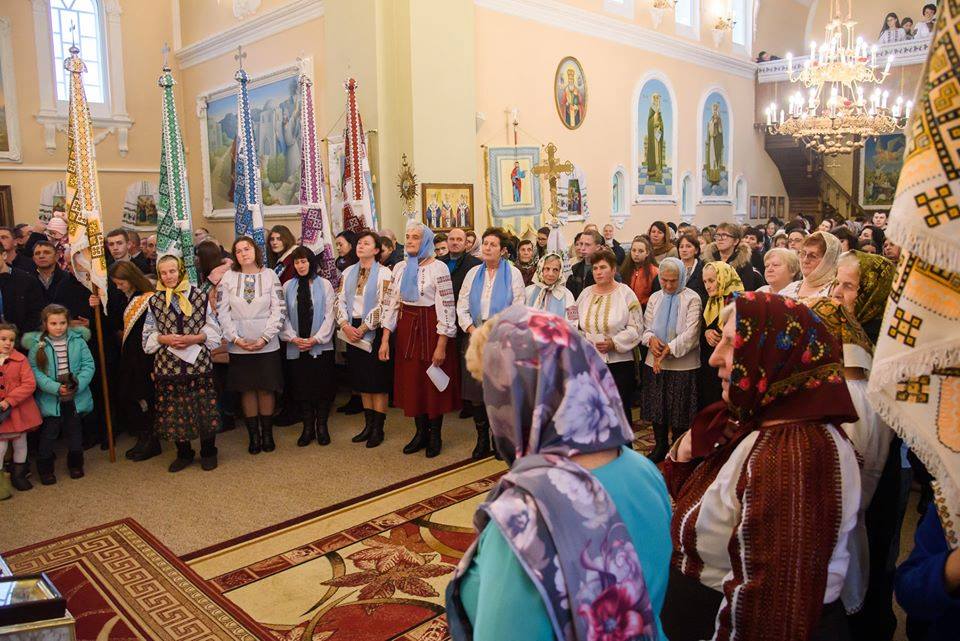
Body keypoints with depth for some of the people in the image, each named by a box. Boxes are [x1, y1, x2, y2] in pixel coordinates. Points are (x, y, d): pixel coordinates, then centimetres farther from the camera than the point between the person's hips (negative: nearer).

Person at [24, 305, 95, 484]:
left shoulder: (78, 340, -5)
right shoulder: (37, 344, -8)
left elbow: (88, 365, -4)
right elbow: (35, 370, -12)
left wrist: (78, 384, -18)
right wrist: (56, 388, -22)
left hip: (76, 397, 2)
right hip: (50, 399, -2)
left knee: (74, 432, 16)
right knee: (49, 434, 7)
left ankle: (75, 464, 33)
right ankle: (45, 469, 23)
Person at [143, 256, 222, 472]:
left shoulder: (199, 296, 1)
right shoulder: (154, 301, 6)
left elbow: (212, 329, 2)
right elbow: (149, 335, 7)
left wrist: (195, 338, -14)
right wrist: (165, 338, -11)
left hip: (198, 361, -1)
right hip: (168, 363, 2)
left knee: (204, 407, 2)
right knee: (174, 410, 7)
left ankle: (208, 452, 20)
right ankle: (184, 453, 25)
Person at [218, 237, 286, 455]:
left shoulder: (269, 275, 0)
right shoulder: (228, 277, 3)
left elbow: (279, 309, -3)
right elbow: (222, 312, 1)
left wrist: (265, 338, -10)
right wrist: (236, 338, -9)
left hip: (266, 344, -1)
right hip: (238, 345, 1)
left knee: (266, 388, 4)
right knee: (247, 389, 6)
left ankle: (267, 433, 17)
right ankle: (253, 435, 16)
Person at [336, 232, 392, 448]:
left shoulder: (383, 273, -6)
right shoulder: (349, 272, 12)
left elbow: (382, 306, -13)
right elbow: (341, 301, 8)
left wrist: (363, 328, -14)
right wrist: (346, 325, -7)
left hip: (374, 330, -5)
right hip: (353, 330, 5)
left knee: (378, 381, -1)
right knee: (362, 380, 10)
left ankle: (378, 429, 7)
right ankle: (368, 424, 20)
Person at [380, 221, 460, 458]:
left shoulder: (438, 268, -11)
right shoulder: (400, 268, 7)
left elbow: (446, 307, -13)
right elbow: (391, 304, 9)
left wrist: (441, 345, -15)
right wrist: (385, 339, 3)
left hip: (431, 328, -5)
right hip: (407, 328, 5)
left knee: (433, 383, 5)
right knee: (411, 381, 10)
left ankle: (435, 436, 20)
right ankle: (421, 432, 25)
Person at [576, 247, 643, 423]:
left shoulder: (625, 293, -4)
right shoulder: (585, 294, 10)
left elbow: (635, 328, -7)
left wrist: (614, 343, -18)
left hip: (619, 364, -4)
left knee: (620, 412, 3)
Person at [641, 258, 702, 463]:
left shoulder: (692, 299, -6)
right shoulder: (655, 298, 11)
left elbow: (691, 333, -14)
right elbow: (646, 326, 10)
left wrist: (668, 350, -21)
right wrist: (651, 339, -13)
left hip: (682, 364, -4)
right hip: (655, 362, 5)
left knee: (679, 409, 4)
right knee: (657, 406, 11)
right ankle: (660, 447, 27)